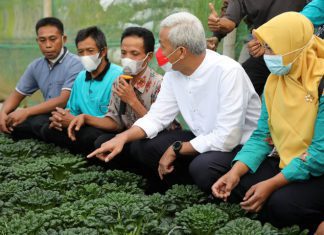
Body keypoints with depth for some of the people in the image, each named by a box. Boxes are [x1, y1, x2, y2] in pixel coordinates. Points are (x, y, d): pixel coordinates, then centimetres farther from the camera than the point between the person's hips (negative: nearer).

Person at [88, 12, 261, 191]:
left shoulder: (228, 72, -27)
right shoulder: (173, 71, -4)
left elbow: (226, 138, -29)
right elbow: (157, 116, 1)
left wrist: (176, 149, -19)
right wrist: (123, 137, -17)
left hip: (240, 145, -7)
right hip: (201, 140, 7)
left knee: (202, 167, -35)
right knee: (140, 147, -3)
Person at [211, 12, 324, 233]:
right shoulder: (275, 79, 1)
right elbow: (262, 136, 4)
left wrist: (271, 184, -24)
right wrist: (235, 172, -12)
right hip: (284, 163, 7)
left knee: (282, 203, -32)